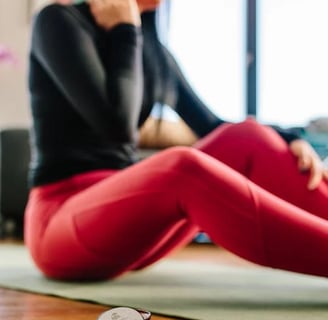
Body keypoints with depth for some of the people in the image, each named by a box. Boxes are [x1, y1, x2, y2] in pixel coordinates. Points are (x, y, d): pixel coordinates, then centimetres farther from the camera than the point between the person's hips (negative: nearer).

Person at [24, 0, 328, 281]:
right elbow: (116, 125, -20)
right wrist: (124, 32, -8)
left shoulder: (151, 45, 14)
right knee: (182, 169, -36)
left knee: (247, 139, -14)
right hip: (62, 221, -7)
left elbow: (212, 127, 13)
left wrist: (289, 142, -4)